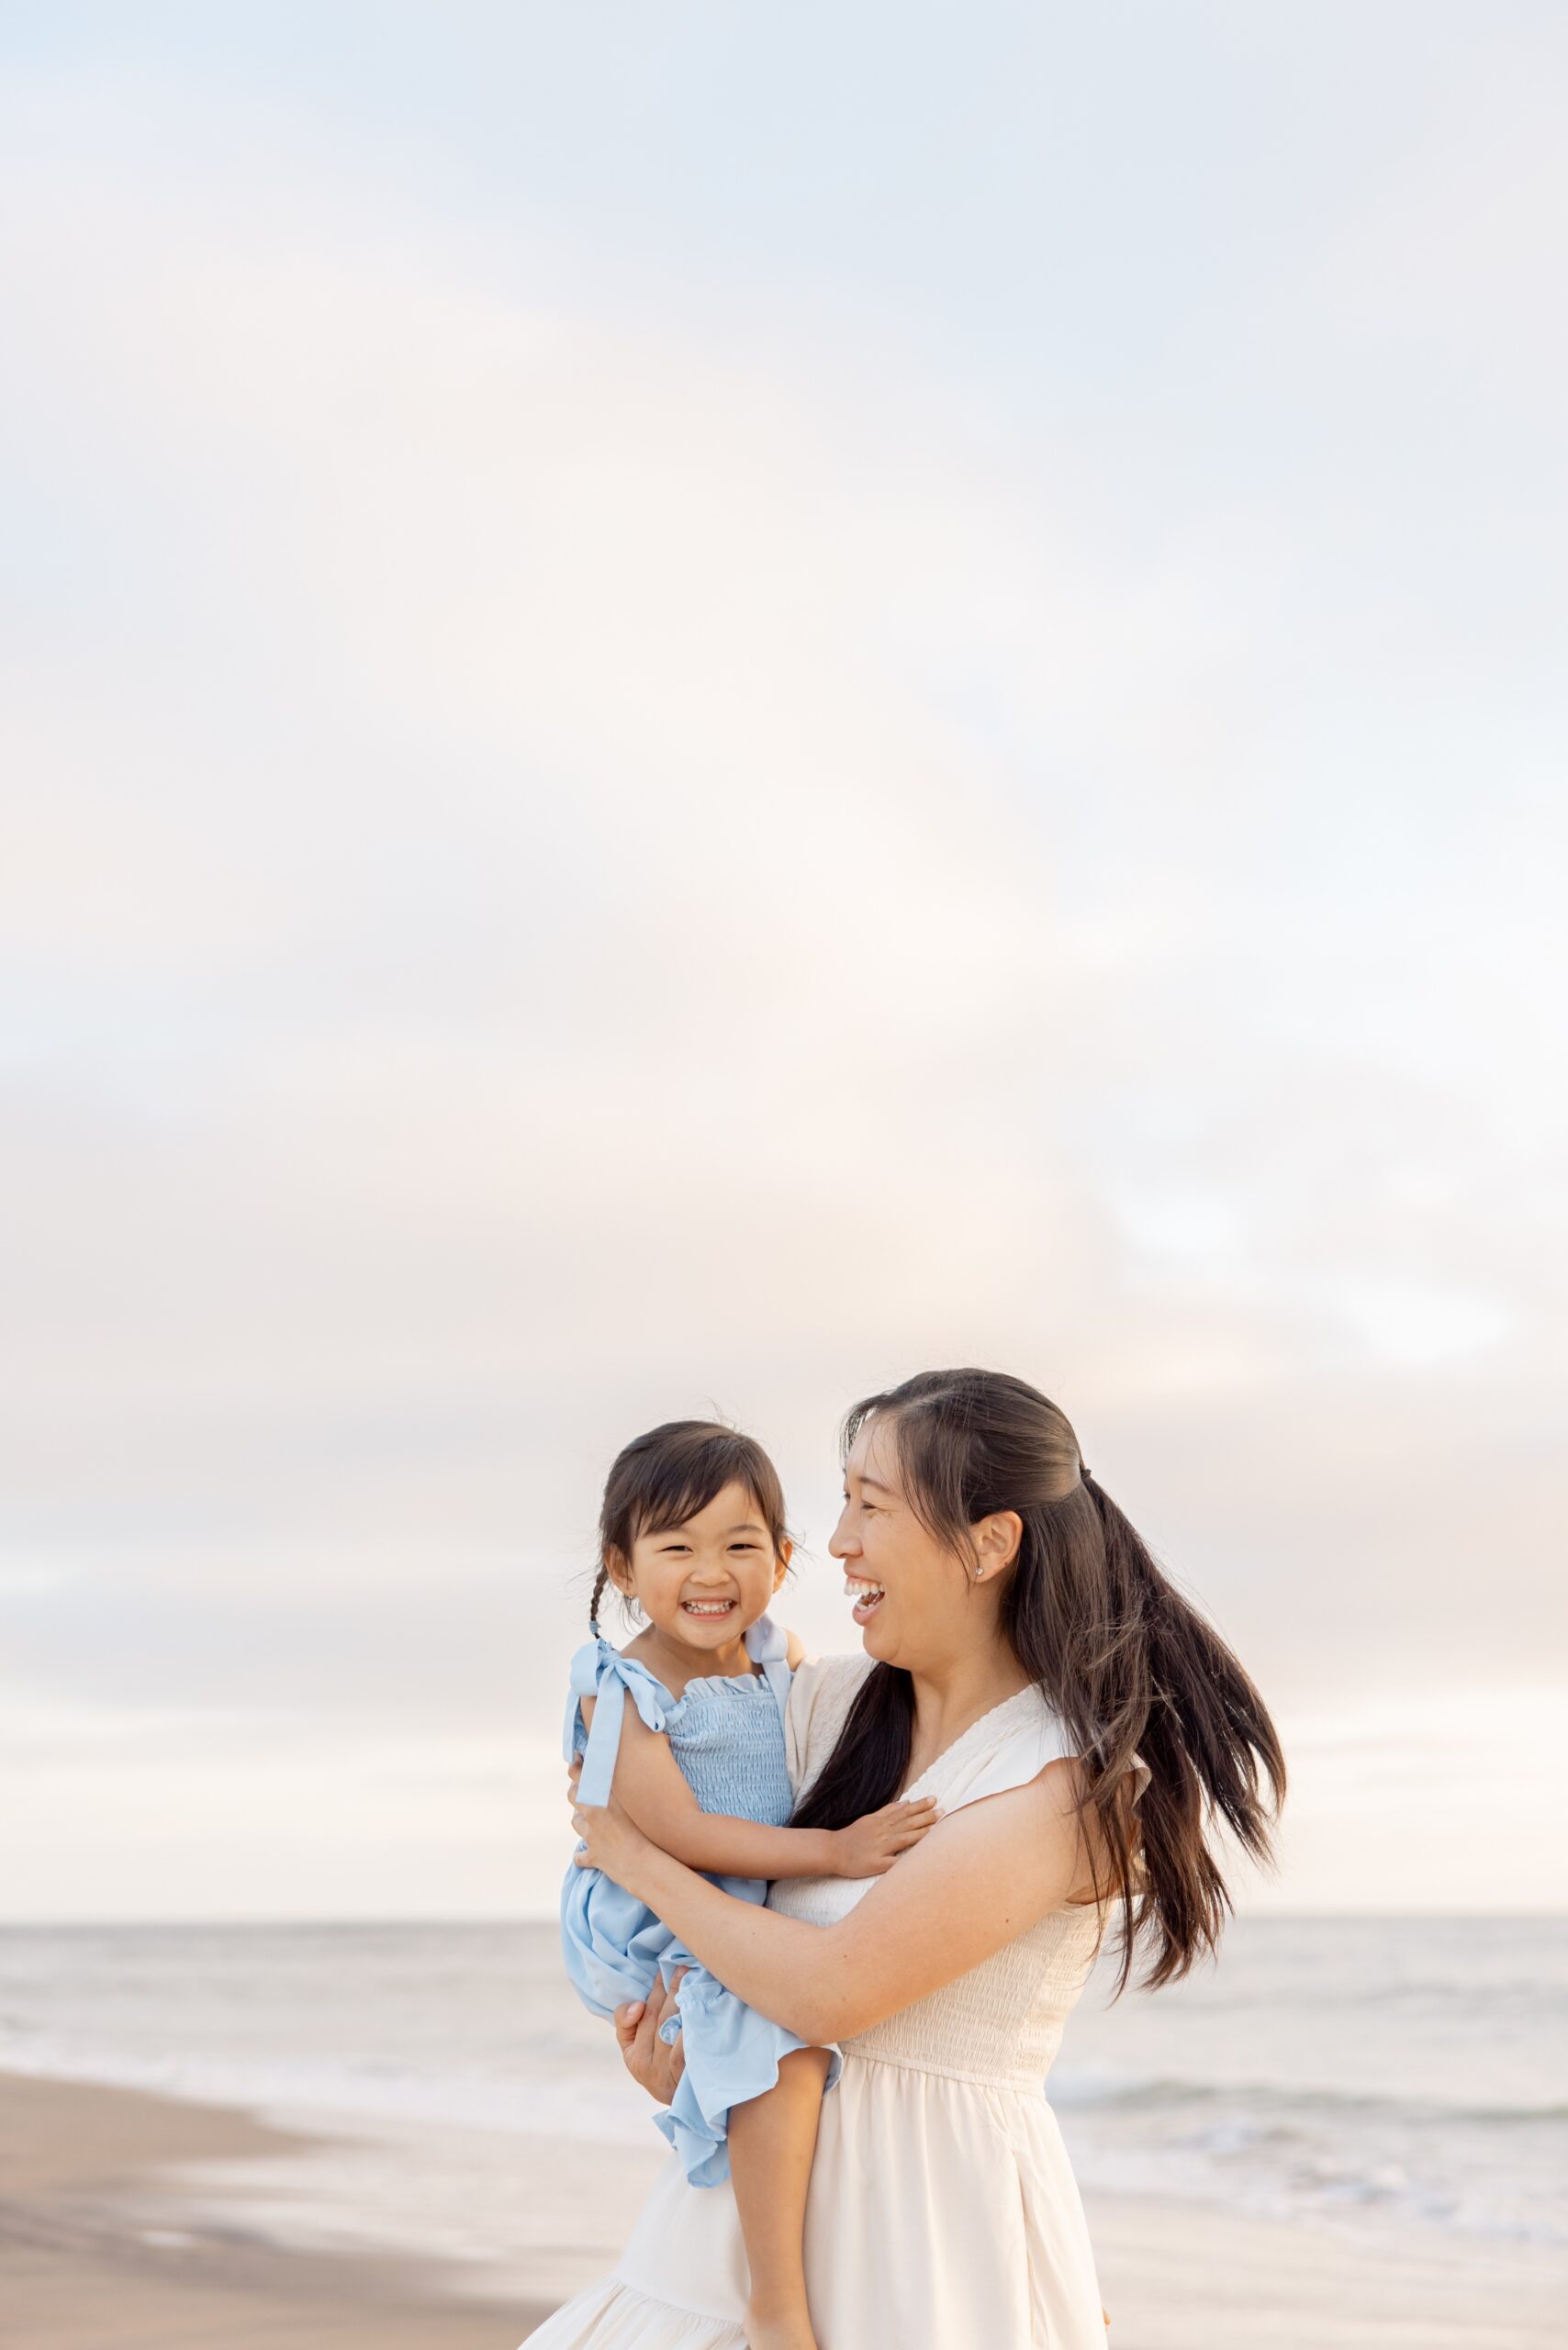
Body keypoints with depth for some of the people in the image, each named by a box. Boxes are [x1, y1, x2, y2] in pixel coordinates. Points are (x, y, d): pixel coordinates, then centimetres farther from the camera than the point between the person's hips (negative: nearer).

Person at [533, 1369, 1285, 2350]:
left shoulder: (1078, 1779, -18)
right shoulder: (832, 1700, 2)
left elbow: (831, 1992, -23)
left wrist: (638, 1861, -10)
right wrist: (667, 2001, 4)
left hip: (932, 2229, -6)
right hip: (774, 2179, 6)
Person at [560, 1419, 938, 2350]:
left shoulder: (778, 1653, 4)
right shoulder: (622, 1690, -16)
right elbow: (676, 1830, -25)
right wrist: (832, 1850, -28)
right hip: (672, 1933, -8)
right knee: (787, 2046, -32)